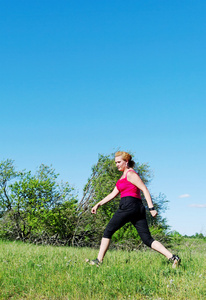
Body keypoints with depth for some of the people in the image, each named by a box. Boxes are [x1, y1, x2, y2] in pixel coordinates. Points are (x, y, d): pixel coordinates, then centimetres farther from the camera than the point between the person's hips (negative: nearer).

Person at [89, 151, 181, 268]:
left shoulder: (130, 173, -2)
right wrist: (99, 204, 20)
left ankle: (99, 260, 8)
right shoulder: (123, 177, 27)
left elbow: (145, 189, -10)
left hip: (129, 205, -9)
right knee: (148, 239, 1)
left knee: (108, 231, 3)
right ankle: (173, 257, -10)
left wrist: (151, 208, -18)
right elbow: (113, 194, 26)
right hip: (138, 208, 9)